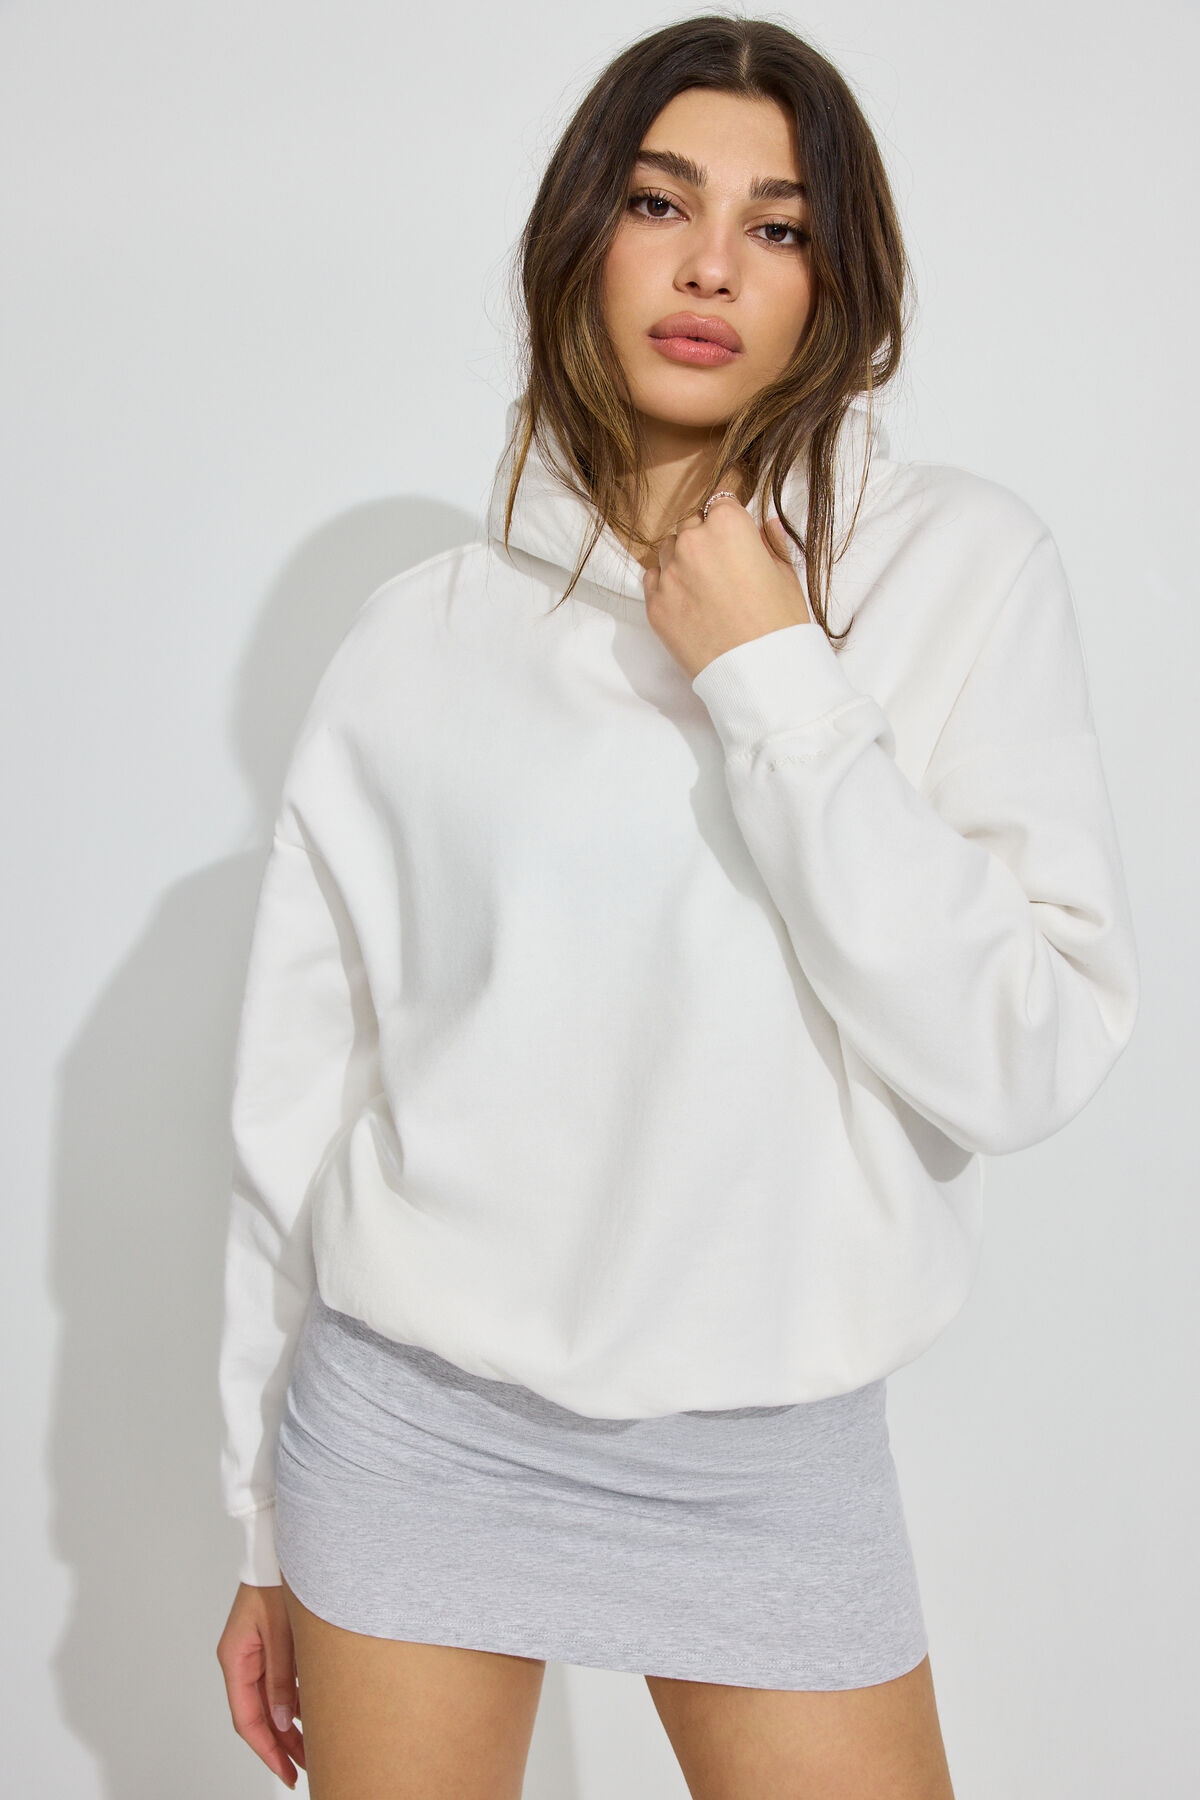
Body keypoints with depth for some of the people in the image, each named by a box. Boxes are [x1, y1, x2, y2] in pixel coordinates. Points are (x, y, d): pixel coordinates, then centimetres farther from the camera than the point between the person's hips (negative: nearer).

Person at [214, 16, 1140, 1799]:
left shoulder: (957, 564, -5)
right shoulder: (428, 632, -1)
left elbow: (1031, 1056, -13)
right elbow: (300, 1096, 4)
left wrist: (774, 687, -16)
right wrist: (266, 1529, 8)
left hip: (781, 1453, 0)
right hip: (416, 1428, 1)